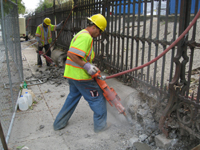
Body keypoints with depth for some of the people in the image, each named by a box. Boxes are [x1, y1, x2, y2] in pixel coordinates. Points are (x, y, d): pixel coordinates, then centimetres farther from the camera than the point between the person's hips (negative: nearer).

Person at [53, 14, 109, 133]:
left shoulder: (81, 34, 17)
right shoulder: (86, 37, -18)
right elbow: (71, 54, -28)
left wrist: (91, 67, 14)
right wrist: (86, 66, -25)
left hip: (72, 74, 10)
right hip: (81, 76, -10)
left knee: (73, 96, 24)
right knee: (98, 97, 5)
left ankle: (59, 123, 33)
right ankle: (100, 125, 19)